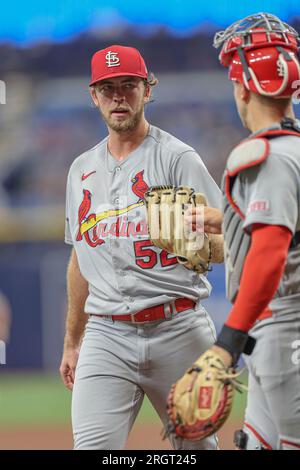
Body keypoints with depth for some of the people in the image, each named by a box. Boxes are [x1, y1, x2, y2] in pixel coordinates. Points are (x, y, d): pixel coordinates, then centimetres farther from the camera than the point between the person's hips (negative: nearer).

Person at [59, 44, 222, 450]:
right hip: (106, 336, 3)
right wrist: (72, 342, 24)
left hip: (177, 331, -3)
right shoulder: (82, 170, 16)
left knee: (196, 443, 6)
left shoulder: (177, 158, -2)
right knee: (92, 445, -12)